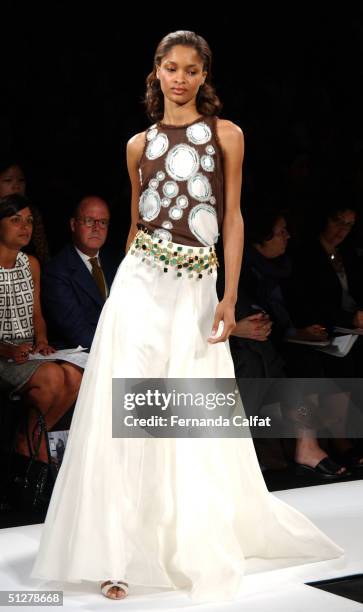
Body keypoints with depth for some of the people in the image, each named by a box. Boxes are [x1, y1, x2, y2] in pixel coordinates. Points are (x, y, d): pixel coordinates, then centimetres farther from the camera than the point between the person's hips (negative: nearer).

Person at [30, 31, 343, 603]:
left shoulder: (227, 135, 4)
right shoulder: (140, 144, 10)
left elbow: (233, 218, 2)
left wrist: (229, 297, -5)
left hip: (196, 288, -1)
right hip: (141, 283, 1)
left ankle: (201, 539, 27)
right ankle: (119, 552, 0)